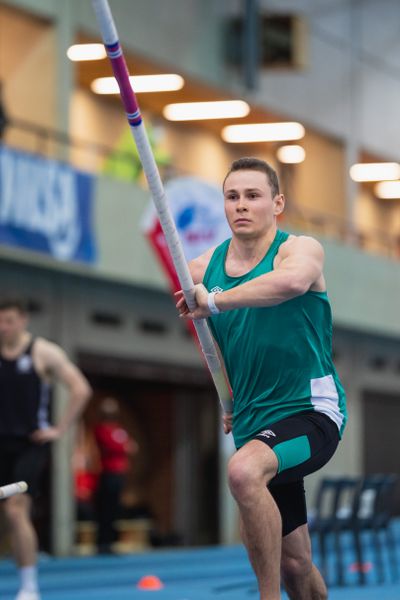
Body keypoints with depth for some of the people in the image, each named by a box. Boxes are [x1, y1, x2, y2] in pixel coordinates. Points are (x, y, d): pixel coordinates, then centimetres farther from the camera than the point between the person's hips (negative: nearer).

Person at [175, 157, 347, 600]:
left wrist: (214, 300, -36)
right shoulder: (203, 269, 5)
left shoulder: (300, 249, -10)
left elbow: (291, 281, -36)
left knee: (243, 471, -35)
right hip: (254, 426, 6)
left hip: (310, 411, -6)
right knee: (293, 563, 12)